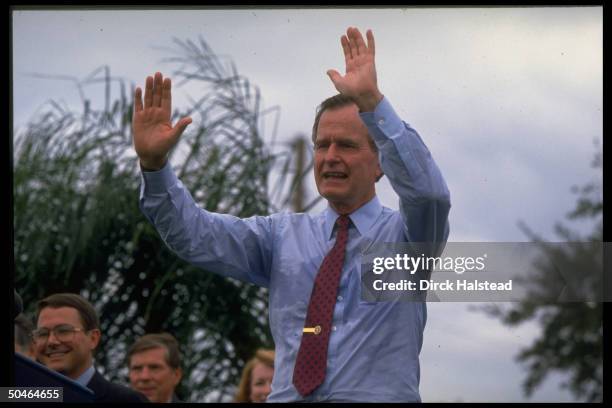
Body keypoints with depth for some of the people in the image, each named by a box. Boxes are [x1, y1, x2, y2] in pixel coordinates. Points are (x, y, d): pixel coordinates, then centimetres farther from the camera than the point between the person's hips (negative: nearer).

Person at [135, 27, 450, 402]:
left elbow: (428, 192, -17)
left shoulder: (404, 234, 4)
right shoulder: (283, 235, 14)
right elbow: (195, 235, 4)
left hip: (376, 398, -3)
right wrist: (154, 164, -11)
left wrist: (372, 102, -25)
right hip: (287, 397, 3)